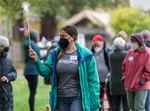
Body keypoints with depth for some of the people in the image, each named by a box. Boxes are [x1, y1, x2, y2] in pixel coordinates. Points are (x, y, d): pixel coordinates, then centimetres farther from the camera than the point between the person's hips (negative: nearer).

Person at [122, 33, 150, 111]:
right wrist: (125, 75, 11)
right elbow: (124, 66, 21)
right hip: (129, 85, 7)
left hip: (141, 87, -7)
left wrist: (143, 79, -14)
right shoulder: (130, 53, 10)